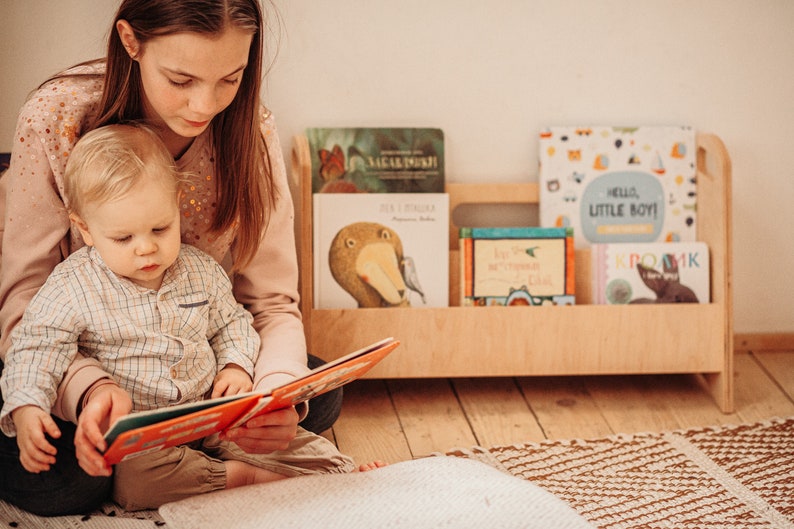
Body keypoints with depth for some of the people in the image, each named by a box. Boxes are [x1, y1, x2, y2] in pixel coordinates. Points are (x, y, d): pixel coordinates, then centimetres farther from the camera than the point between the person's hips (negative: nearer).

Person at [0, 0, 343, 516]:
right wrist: (89, 387, -45)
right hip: (79, 366, -3)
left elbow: (271, 302, -14)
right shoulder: (56, 120, -25)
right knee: (45, 480, -31)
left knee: (319, 395, -18)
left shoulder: (249, 130, -16)